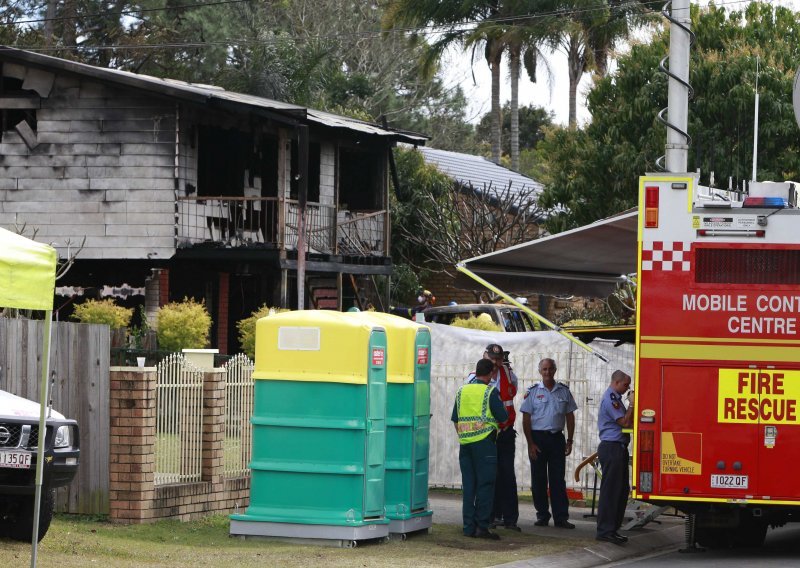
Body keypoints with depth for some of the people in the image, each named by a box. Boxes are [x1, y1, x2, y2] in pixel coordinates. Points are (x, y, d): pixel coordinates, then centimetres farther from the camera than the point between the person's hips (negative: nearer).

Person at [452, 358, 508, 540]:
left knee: (468, 485, 8)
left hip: (465, 443, 5)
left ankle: (469, 526, 8)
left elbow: (455, 419, 15)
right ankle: (482, 526, -8)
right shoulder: (491, 392, -7)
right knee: (485, 485, -3)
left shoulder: (462, 391, 10)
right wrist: (501, 406, 14)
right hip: (484, 443, -5)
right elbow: (503, 417, -6)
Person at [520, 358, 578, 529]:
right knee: (538, 479, 2)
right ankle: (542, 516, 9)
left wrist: (569, 441, 4)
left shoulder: (564, 391, 8)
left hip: (557, 438, 1)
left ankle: (561, 517, -2)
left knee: (558, 480, 0)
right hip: (538, 438, -1)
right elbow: (526, 419, -1)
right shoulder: (533, 392, 1)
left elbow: (570, 417, 11)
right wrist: (530, 443, -8)